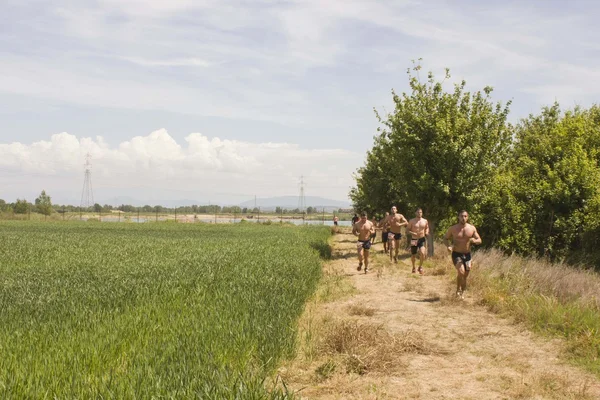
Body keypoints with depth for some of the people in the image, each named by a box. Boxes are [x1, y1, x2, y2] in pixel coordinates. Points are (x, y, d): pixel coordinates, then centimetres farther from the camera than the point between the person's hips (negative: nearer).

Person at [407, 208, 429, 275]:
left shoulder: (425, 221, 2)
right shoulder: (412, 221, -5)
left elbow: (427, 228, 19)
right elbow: (407, 230, -2)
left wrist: (427, 232, -2)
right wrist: (413, 233, -20)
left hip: (422, 239, 0)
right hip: (414, 240, 0)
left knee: (422, 253, -21)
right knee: (413, 255, 9)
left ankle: (420, 267, 1)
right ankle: (413, 268, 36)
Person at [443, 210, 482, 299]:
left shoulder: (472, 228, 0)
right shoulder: (453, 228, -5)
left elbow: (479, 240, 6)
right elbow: (445, 239, 6)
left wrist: (474, 240, -18)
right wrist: (448, 246, -15)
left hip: (467, 255, 3)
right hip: (456, 254, -3)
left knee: (465, 276, 12)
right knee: (461, 272, -24)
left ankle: (462, 293, 32)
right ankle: (458, 290, -4)